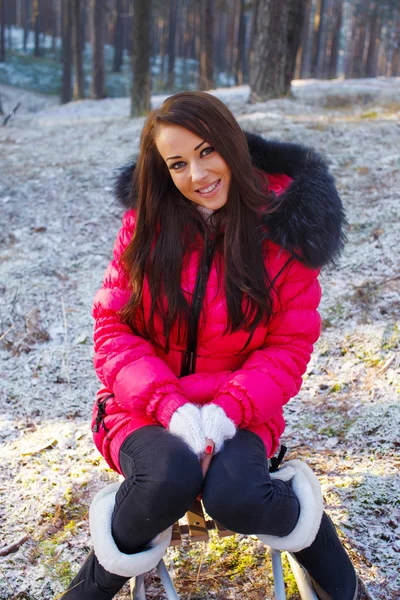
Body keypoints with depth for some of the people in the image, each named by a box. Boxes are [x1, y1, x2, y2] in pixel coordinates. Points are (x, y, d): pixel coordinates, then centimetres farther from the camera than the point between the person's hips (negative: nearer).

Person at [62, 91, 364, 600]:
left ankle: (308, 524, 6)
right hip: (144, 405, 1)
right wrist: (169, 406, -20)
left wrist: (229, 409, -21)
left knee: (233, 494, -30)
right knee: (172, 476, -31)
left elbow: (289, 348, -4)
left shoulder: (282, 231, -6)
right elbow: (113, 329, -4)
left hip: (236, 410, 0)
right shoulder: (145, 221, -4)